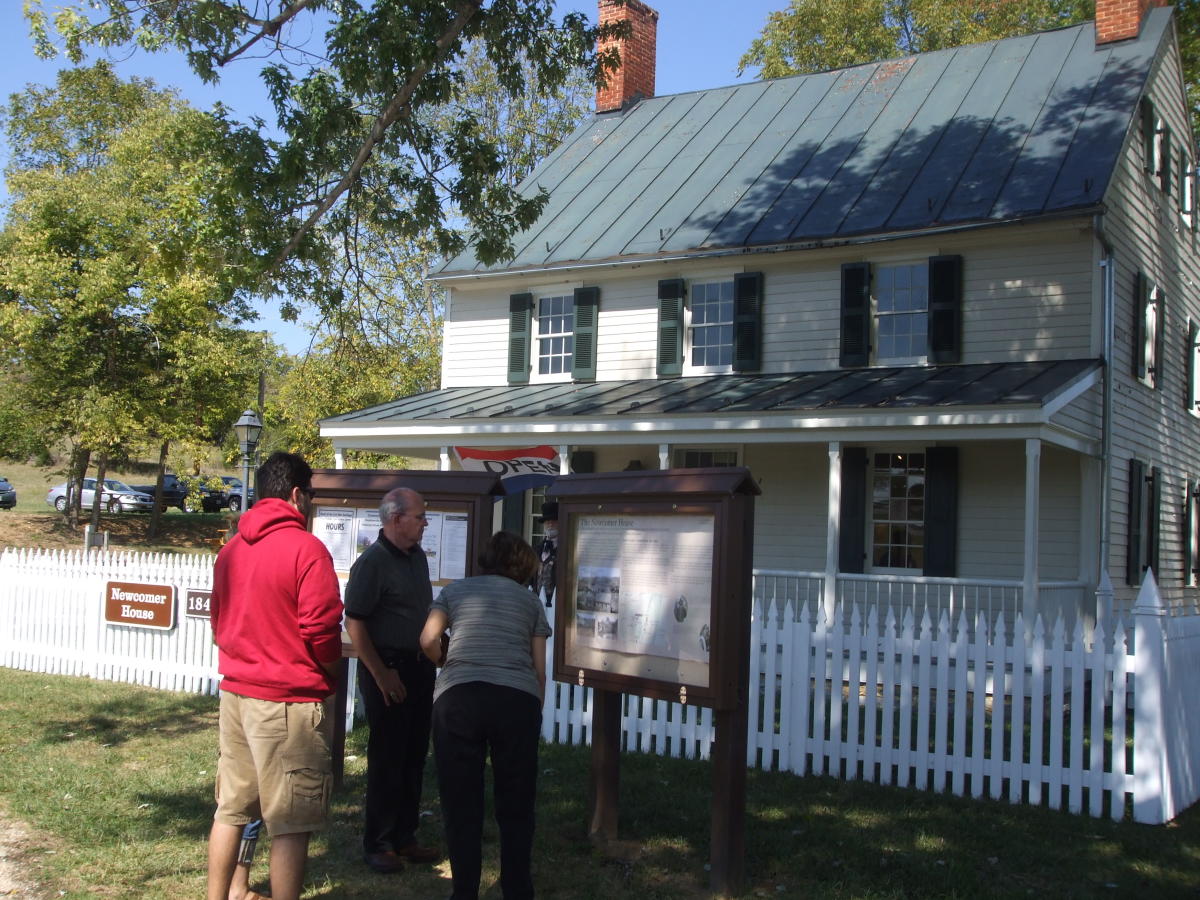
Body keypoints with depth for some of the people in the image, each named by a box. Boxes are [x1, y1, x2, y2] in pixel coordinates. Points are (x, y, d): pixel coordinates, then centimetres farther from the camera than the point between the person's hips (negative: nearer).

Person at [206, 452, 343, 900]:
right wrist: (332, 672, 2)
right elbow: (321, 629, -17)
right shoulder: (306, 548, -14)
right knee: (290, 825, 0)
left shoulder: (231, 549, 10)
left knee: (230, 809, 17)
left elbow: (218, 620, 15)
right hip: (289, 701, -8)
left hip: (235, 693, 8)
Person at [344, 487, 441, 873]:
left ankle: (404, 837, 24)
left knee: (414, 755, 13)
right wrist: (381, 674, -18)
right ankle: (377, 845, 11)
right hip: (388, 669, -8)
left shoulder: (418, 557, 11)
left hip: (420, 667, 8)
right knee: (387, 758, -1)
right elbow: (354, 622, -17)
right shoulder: (372, 562, -14)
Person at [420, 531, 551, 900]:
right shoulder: (530, 600, 21)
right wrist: (534, 714, 30)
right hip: (518, 699, 1)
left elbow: (428, 640, 5)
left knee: (461, 803, 8)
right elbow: (540, 669, 17)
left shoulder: (455, 590, 20)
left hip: (458, 697, 0)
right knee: (516, 804, 11)